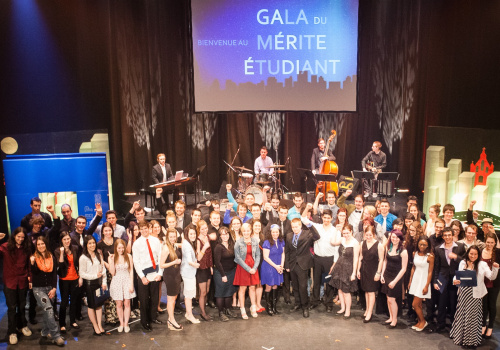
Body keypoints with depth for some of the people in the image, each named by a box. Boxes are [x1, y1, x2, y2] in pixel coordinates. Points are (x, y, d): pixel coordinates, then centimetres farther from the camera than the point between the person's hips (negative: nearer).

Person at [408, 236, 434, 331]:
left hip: (423, 280, -5)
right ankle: (419, 322, 28)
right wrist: (410, 281, 11)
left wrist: (426, 286, -12)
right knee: (418, 304, 14)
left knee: (415, 304, -4)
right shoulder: (415, 253, 3)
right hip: (415, 280, 5)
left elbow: (430, 272, -11)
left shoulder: (430, 256, -14)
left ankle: (423, 321, 17)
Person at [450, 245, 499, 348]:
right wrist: (455, 280, -10)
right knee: (462, 314, 12)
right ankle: (460, 335, 31)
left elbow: (491, 277, -11)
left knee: (473, 316, 5)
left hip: (475, 294, -2)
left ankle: (471, 340, 21)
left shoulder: (482, 264, -4)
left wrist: (495, 268, -28)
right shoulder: (462, 263, 5)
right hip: (463, 293, 3)